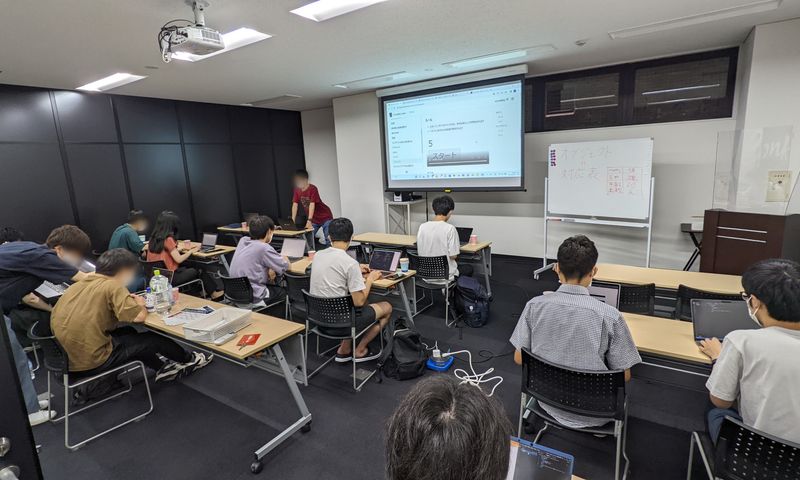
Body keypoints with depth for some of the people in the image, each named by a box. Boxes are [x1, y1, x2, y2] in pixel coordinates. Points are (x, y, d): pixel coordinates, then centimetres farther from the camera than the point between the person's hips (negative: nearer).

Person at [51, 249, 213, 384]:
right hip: (90, 362, -7)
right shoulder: (112, 286, -17)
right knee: (152, 339, 11)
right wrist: (140, 305, 0)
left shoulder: (79, 285, 3)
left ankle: (162, 369, 37)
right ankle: (188, 359, 33)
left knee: (128, 332, 26)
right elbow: (139, 317, -22)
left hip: (64, 357, 8)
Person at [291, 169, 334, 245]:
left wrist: (309, 220, -37)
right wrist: (293, 221, -15)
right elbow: (295, 205, -7)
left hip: (325, 217, -6)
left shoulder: (312, 188, -21)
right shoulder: (297, 190, -3)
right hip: (314, 219, 6)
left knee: (329, 240, -12)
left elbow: (312, 205, -29)